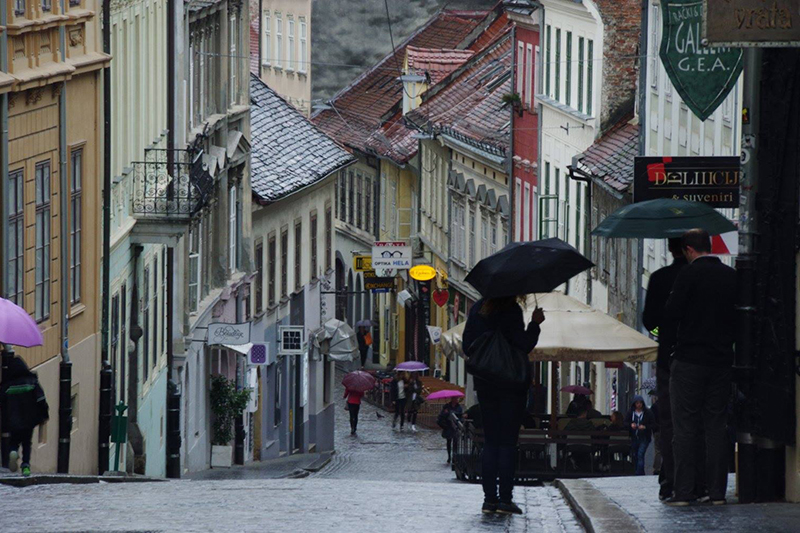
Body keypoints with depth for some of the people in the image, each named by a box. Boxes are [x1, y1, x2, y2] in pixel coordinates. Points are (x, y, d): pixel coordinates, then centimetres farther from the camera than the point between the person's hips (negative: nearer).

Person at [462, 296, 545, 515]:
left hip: (484, 383, 5)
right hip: (511, 381, -5)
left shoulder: (477, 309, 6)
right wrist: (535, 324, -8)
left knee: (490, 441, 10)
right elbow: (523, 346, -17)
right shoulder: (511, 311, -13)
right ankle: (505, 499, -5)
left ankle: (489, 498, 6)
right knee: (508, 442, -1)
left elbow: (467, 345, 10)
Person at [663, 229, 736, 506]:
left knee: (685, 428, -1)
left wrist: (680, 332, 7)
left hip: (690, 358, -5)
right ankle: (717, 491, 5)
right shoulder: (732, 276, 5)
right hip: (722, 360, 5)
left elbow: (670, 314, -13)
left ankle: (684, 491, -5)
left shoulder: (689, 275, -10)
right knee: (716, 426, 8)